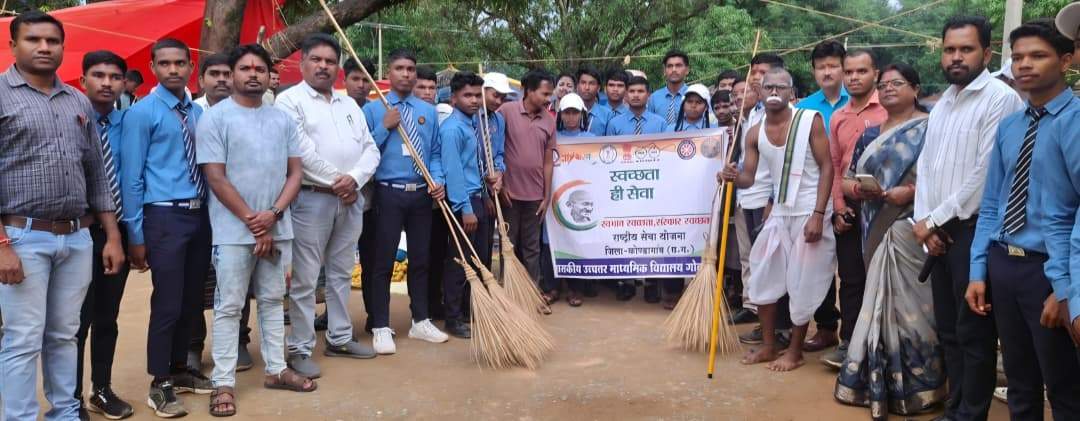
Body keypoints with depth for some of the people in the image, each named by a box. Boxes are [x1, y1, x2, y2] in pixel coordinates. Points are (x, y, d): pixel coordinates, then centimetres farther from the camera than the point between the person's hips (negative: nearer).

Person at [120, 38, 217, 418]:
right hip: (164, 216, -6)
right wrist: (135, 233, -11)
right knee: (167, 304, -3)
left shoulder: (199, 112, 10)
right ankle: (160, 383, 12)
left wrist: (211, 213, 8)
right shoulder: (142, 112, -7)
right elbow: (131, 177, -9)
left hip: (199, 215, 6)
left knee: (191, 301, 15)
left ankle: (179, 369, 32)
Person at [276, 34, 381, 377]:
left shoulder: (349, 104, 16)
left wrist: (354, 179, -9)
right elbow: (301, 152, -15)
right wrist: (335, 181, -12)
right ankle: (300, 349, 6)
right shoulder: (289, 100, -3)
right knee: (305, 279, -2)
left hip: (350, 199, 6)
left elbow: (370, 149, 9)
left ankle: (340, 338, 26)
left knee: (342, 273, 15)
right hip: (311, 198, -6)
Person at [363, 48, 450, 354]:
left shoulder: (428, 111, 11)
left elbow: (435, 153, 11)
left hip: (422, 194, 4)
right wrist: (385, 127, -14)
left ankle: (420, 322, 24)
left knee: (420, 259, 12)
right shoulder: (372, 109, 0)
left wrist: (438, 181, -5)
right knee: (384, 261, -1)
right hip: (389, 194, -4)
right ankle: (381, 328, 8)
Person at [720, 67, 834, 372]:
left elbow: (827, 167, -11)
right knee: (763, 276, 9)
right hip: (780, 212, 6)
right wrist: (734, 177, -21)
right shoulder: (755, 133, 2)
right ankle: (768, 346, 24)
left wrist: (818, 214, -18)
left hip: (811, 212, -5)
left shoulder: (810, 120, -11)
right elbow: (748, 178, 4)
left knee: (803, 283, 0)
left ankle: (795, 351, 15)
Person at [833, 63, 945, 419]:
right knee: (882, 303, 10)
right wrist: (857, 188, -5)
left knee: (910, 303, -5)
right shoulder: (870, 134, 18)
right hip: (876, 231, 6)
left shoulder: (929, 128, -2)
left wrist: (910, 192, -23)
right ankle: (881, 384, 20)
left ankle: (918, 386, 8)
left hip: (912, 229, -6)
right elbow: (846, 180, 16)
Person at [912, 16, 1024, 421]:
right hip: (937, 231, 8)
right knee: (948, 329, 14)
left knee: (974, 332, 1)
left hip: (975, 230, -8)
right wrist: (923, 220, 0)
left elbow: (986, 173, -16)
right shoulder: (941, 105, 15)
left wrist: (938, 218, -10)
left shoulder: (1000, 99, -11)